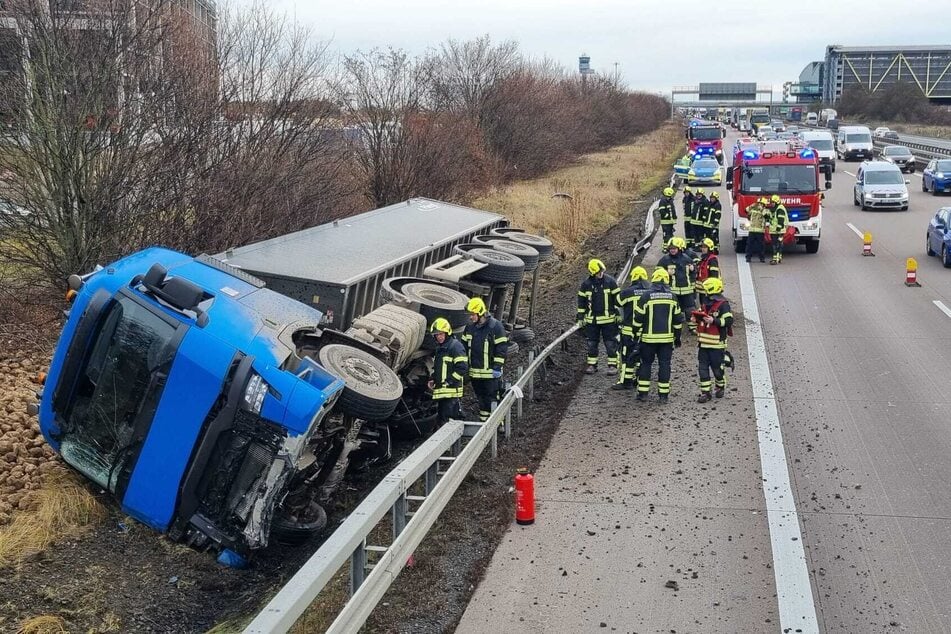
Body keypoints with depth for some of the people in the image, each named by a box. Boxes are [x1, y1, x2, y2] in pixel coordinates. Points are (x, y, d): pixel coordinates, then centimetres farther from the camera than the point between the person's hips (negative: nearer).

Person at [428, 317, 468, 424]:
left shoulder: (455, 346, -9)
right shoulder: (439, 347, 21)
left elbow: (462, 367, -17)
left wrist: (449, 381, -18)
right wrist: (432, 379, 15)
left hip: (451, 390, -10)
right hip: (440, 391, 10)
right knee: (440, 419, 12)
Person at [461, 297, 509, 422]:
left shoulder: (495, 326, -11)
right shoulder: (470, 327, 8)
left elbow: (502, 348, -11)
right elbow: (464, 346, 17)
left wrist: (497, 367, -15)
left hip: (490, 372, -6)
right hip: (474, 372, 6)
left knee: (492, 399, -4)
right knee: (481, 398, 15)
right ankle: (483, 422, 25)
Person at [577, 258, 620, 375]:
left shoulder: (610, 281, -5)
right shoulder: (586, 284, 0)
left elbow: (617, 299, 0)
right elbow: (581, 301, 8)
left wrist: (618, 314, -2)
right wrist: (580, 317, 7)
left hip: (608, 319, -2)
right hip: (591, 320, 2)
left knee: (611, 343, 1)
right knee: (592, 343, 9)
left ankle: (613, 365, 10)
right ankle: (591, 364, 20)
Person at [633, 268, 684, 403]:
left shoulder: (646, 296, -8)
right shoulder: (672, 297, 2)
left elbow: (638, 318, -6)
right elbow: (678, 320, 7)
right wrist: (677, 337, 16)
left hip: (649, 337, -2)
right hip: (667, 338, 2)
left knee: (646, 364, 8)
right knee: (664, 365, 6)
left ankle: (643, 393, 9)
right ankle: (664, 394, 7)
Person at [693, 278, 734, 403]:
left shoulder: (723, 304, -12)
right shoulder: (706, 302, 12)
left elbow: (729, 321, -19)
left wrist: (713, 320, -25)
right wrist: (697, 318, 6)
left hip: (716, 343, -7)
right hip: (703, 342, 7)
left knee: (717, 367, 5)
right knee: (703, 367, 4)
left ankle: (720, 387, 29)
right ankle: (705, 392, 9)